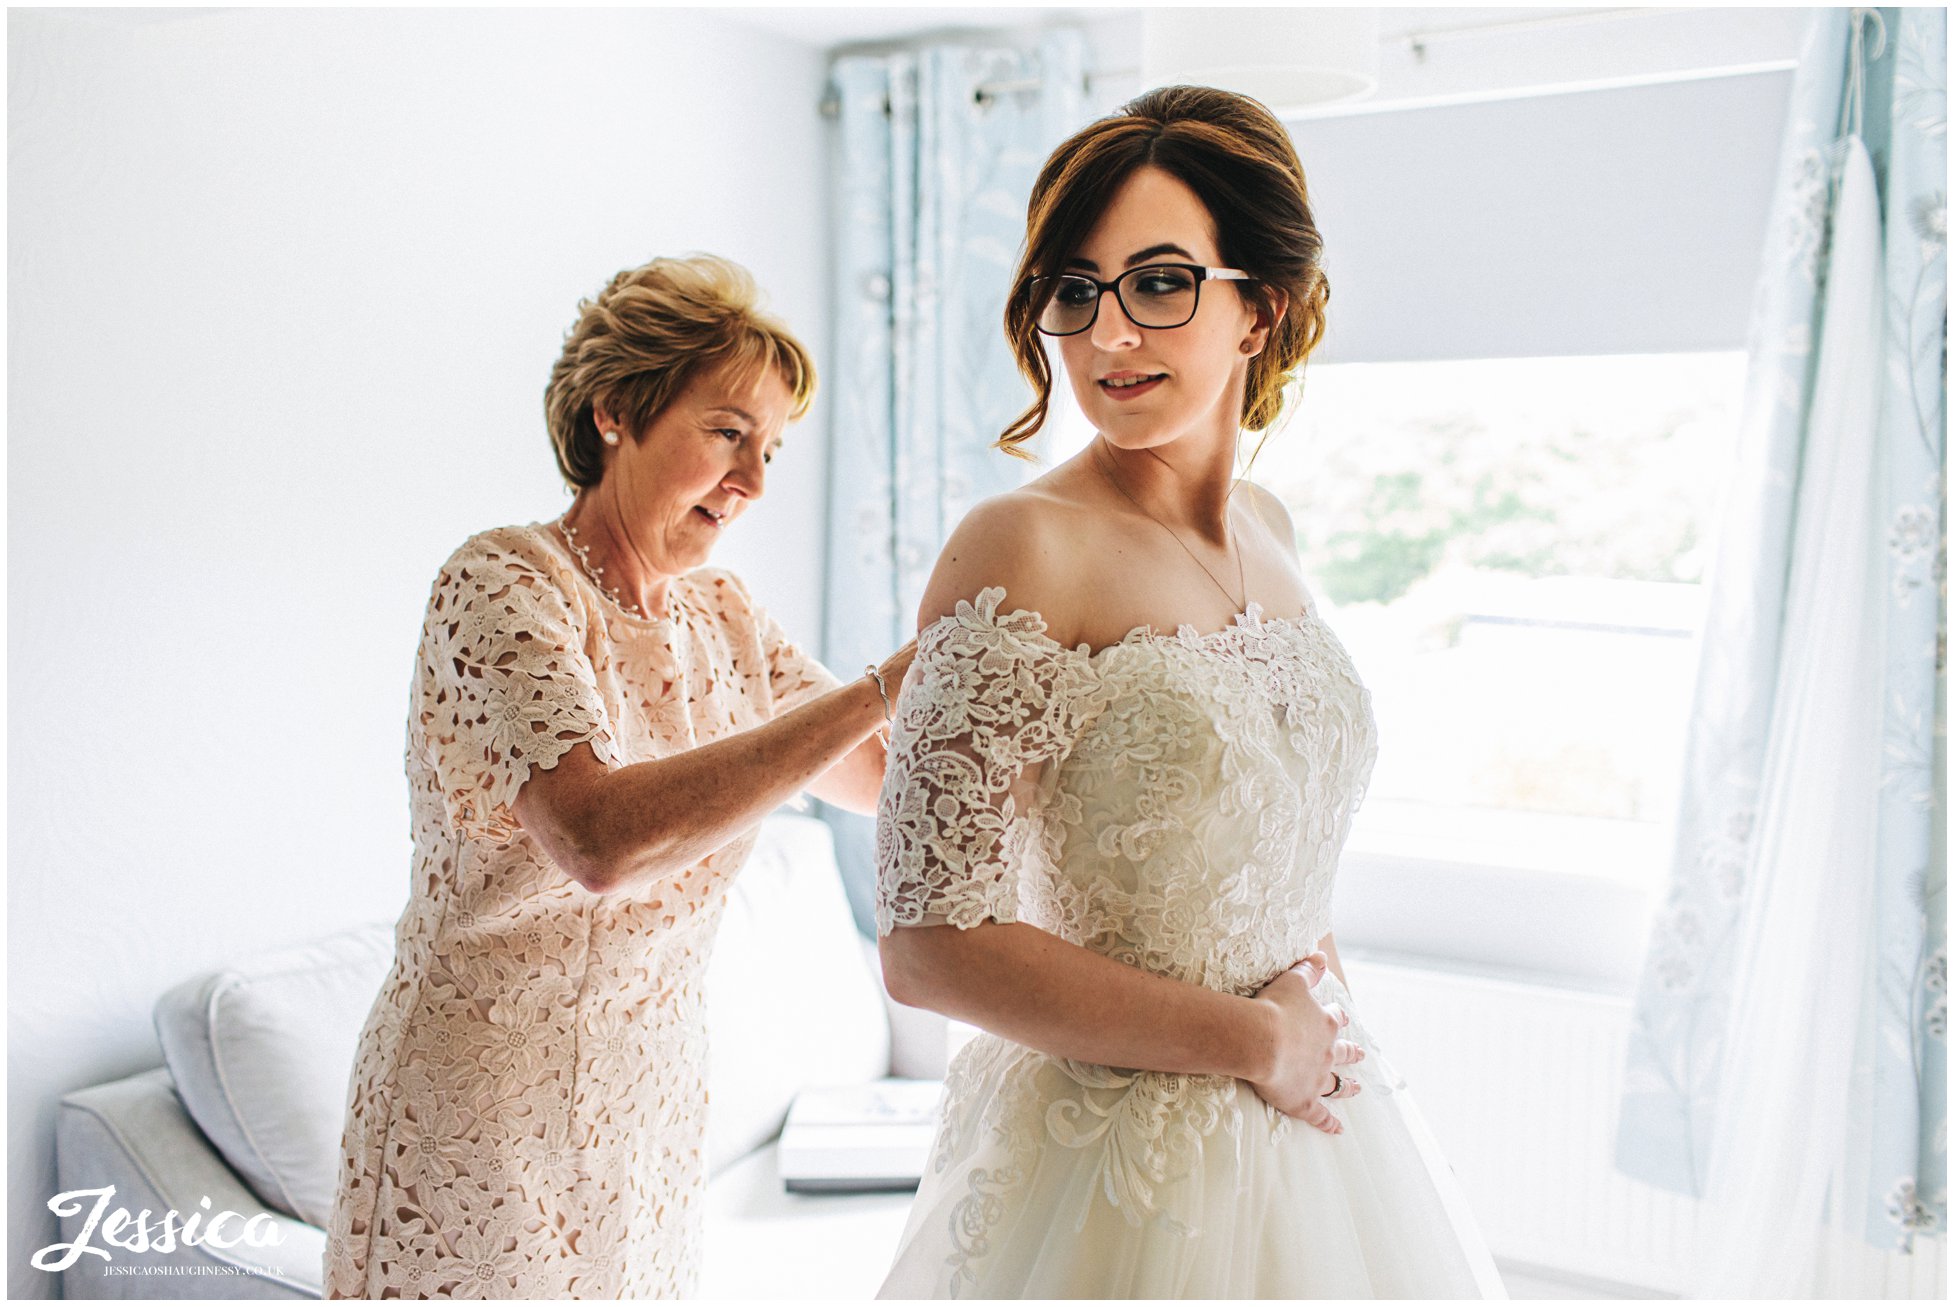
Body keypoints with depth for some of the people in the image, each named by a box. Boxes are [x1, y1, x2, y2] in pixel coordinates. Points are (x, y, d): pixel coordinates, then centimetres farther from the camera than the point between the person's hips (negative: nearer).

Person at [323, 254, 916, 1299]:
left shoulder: (722, 617, 3)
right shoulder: (501, 586, -19)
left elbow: (893, 781, 7)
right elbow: (600, 839, -36)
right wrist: (886, 683, -34)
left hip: (653, 1112, 7)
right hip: (489, 1116, -6)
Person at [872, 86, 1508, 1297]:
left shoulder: (1267, 528, 2)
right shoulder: (1025, 544, -19)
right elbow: (932, 943, -22)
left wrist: (1328, 1031, 4)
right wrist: (1251, 1038, -14)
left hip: (1317, 1133, 7)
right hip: (1127, 1164, -6)